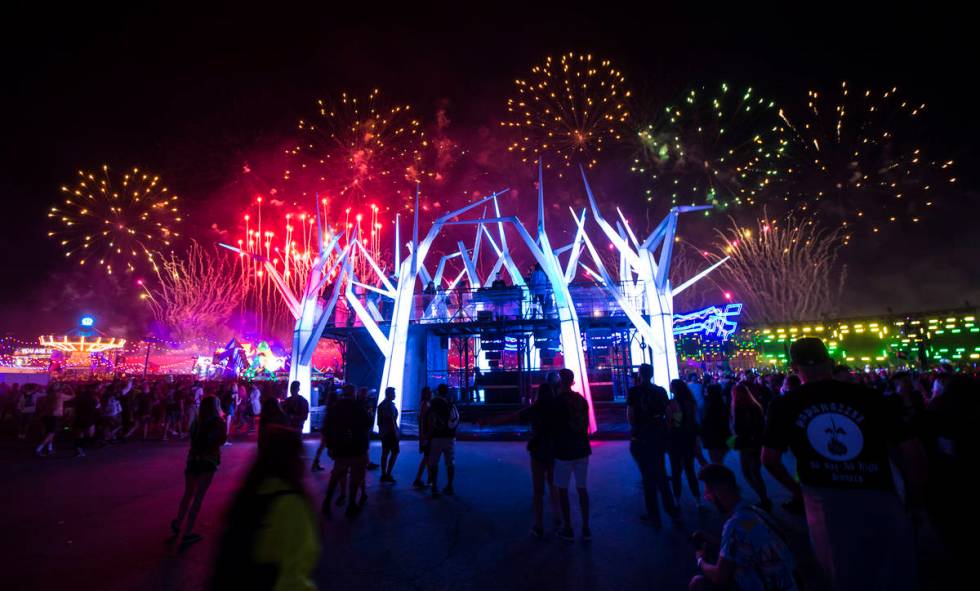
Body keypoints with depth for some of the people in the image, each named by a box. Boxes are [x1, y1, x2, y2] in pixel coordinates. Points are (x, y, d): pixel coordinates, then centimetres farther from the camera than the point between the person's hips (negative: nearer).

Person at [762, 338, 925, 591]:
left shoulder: (784, 405, -2)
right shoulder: (870, 397, -2)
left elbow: (770, 459, 4)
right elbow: (912, 451, 1)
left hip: (826, 506, 0)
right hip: (880, 500, 1)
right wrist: (914, 496, 20)